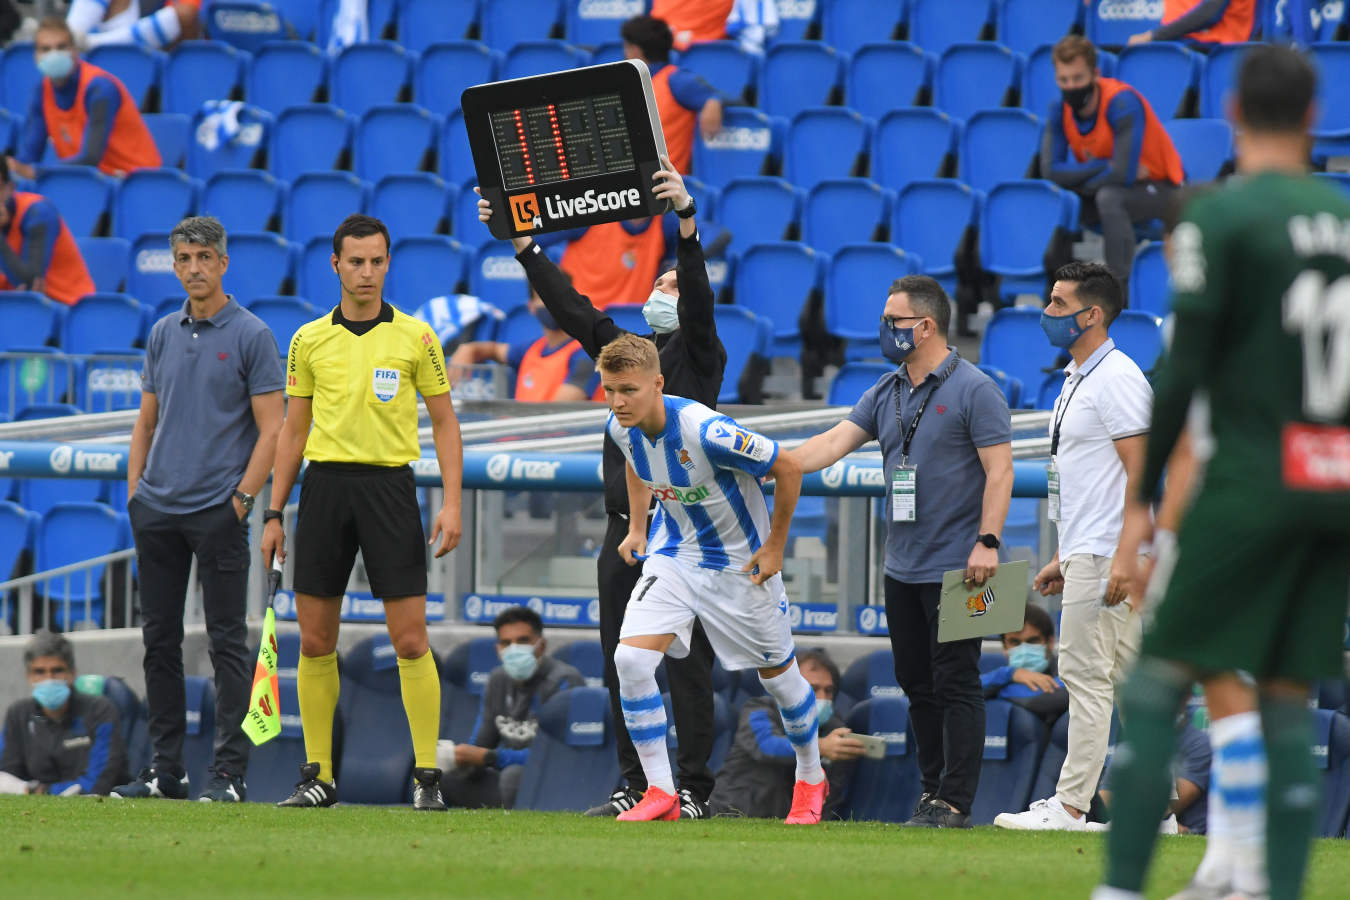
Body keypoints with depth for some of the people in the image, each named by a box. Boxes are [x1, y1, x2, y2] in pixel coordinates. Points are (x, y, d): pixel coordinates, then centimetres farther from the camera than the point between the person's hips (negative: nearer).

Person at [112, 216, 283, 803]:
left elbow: (271, 429, -6)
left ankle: (229, 774, -3)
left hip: (217, 512, -6)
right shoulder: (163, 335, 13)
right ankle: (165, 769, 13)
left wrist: (242, 498, -12)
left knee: (227, 642, -4)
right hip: (157, 510, 6)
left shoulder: (251, 336, -4)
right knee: (159, 640, 7)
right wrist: (134, 493, 9)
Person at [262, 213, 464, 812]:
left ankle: (427, 775, -1)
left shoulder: (415, 337, 3)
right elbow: (293, 431, 13)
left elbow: (444, 423, 5)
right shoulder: (310, 341, 8)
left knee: (410, 639, -6)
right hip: (325, 486, 2)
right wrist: (274, 514, 9)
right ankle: (319, 775, 10)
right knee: (315, 641, 2)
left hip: (390, 487, -2)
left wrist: (451, 503, -5)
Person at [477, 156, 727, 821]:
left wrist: (687, 220, -29)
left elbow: (699, 298, -15)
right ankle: (637, 787, 11)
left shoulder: (700, 354, 2)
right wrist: (520, 242, 8)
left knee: (686, 665, -7)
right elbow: (572, 307, 15)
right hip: (624, 533, 7)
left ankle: (693, 789, -5)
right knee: (623, 665, 6)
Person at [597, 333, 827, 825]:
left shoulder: (706, 432, -33)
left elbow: (788, 468, -20)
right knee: (631, 660, -16)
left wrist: (775, 546, -12)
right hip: (673, 558, 5)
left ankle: (811, 778, 38)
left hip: (741, 563, -5)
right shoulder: (621, 427, -13)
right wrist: (637, 529, 11)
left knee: (777, 674, 12)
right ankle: (660, 793, -7)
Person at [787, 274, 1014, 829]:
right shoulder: (886, 393, 14)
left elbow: (999, 470, -11)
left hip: (955, 569, -8)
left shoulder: (974, 390, -7)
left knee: (955, 684, -7)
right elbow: (835, 442, 9)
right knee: (917, 684, 11)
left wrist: (987, 541, -20)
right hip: (902, 569, 8)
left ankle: (955, 802, -6)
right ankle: (933, 788, 19)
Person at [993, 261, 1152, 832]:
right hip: (1085, 553, 10)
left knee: (1085, 674, -10)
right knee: (1129, 677, 9)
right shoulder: (1076, 380, 19)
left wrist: (1125, 556, -25)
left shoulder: (1117, 378, -13)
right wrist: (1063, 558, 23)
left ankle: (1070, 805, -10)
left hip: (1104, 554, -10)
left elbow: (1140, 472, -19)